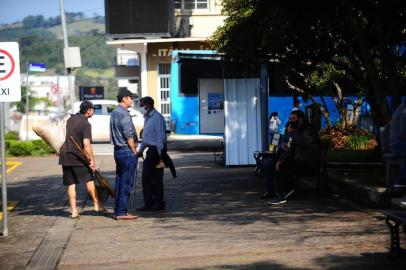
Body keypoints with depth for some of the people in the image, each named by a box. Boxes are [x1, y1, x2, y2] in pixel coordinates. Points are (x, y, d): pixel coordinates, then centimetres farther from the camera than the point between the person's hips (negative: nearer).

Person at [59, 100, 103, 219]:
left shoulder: (70, 119, 11)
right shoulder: (86, 124, -13)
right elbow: (86, 143, -23)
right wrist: (92, 160, -19)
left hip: (65, 155, 6)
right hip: (78, 157, -6)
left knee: (71, 184, 6)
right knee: (89, 180, 9)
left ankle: (74, 211, 5)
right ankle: (97, 205, 15)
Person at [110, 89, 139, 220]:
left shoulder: (114, 113, 15)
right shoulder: (124, 113, -15)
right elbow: (128, 135, -19)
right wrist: (134, 150, -10)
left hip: (118, 150, 10)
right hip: (127, 151, -10)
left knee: (119, 181, 11)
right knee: (126, 183, -6)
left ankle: (118, 211, 14)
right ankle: (122, 212, -6)